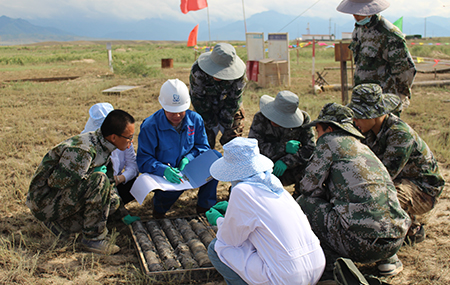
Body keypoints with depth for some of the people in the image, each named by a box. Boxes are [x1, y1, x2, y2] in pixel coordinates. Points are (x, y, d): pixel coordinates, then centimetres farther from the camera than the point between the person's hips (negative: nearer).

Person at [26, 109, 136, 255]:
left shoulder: (103, 147, 2)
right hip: (43, 202, -9)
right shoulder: (82, 150, -28)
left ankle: (59, 224, 10)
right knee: (99, 180, -27)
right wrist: (95, 173, -16)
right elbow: (57, 181, -25)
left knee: (113, 201, 1)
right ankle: (93, 238, -15)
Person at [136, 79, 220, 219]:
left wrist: (188, 158, -19)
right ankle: (160, 205, 1)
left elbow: (202, 146, 3)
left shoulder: (195, 119, -5)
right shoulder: (150, 126, -16)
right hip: (162, 174, -4)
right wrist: (163, 170, -34)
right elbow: (143, 160, -15)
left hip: (188, 169, 4)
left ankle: (205, 205, -4)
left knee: (216, 157, -18)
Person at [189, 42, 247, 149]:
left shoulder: (240, 73, -29)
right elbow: (197, 98, -19)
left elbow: (234, 99, -16)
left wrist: (225, 122, -11)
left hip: (231, 110, 1)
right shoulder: (197, 70, -31)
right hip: (206, 109, 0)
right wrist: (211, 123, -13)